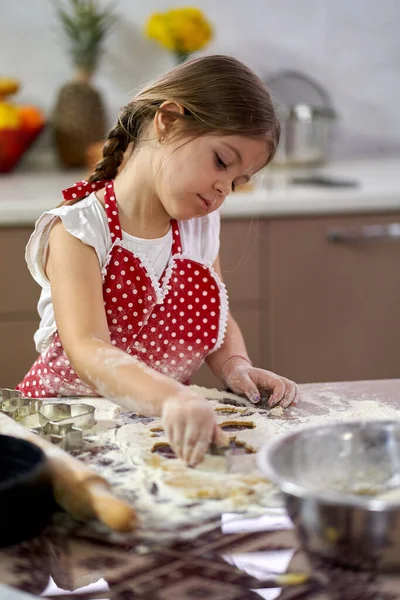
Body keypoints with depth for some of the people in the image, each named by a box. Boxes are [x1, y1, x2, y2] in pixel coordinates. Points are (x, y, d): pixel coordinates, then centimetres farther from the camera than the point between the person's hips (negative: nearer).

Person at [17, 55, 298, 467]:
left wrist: (236, 367, -6)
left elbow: (217, 323, 17)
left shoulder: (200, 226, 8)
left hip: (168, 429, 5)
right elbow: (87, 351, -29)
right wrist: (171, 399, -47)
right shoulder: (79, 231, -15)